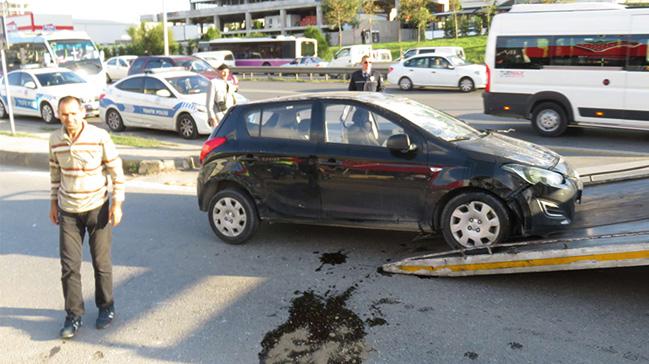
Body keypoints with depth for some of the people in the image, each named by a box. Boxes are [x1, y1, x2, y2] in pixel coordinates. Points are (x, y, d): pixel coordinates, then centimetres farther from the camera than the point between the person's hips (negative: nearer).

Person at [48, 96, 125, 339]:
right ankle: (74, 315, 17)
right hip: (68, 211, 3)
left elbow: (116, 171, -8)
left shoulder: (100, 137, -14)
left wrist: (117, 203, -11)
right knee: (69, 266, 3)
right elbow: (55, 172, 11)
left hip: (97, 208, -3)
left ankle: (106, 308, 27)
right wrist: (54, 202, 12)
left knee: (101, 262, 8)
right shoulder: (55, 140, -2)